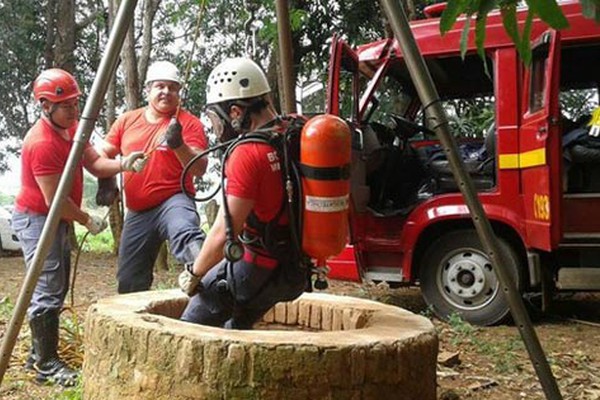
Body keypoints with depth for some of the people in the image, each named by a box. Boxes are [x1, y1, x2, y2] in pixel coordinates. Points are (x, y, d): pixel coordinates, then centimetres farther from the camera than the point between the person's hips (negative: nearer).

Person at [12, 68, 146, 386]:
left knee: (56, 289, 15)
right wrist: (87, 221, -12)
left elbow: (95, 163, -3)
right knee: (48, 292, -9)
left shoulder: (72, 128, 5)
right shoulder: (42, 143, -24)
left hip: (58, 219, 10)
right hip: (36, 219, -10)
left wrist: (123, 164, -22)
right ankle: (47, 364, -1)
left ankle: (39, 354, 26)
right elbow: (54, 199, -22)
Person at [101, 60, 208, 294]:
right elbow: (104, 155, 18)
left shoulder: (189, 123, -5)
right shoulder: (127, 121, 10)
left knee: (185, 232, -42)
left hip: (173, 202, -6)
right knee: (129, 281, 14)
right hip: (138, 211, 6)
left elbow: (199, 169, -13)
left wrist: (178, 145, -29)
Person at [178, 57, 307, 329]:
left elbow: (223, 233, -18)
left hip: (260, 267, -8)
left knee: (193, 326, 8)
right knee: (237, 327, 27)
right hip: (300, 268, 8)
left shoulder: (248, 154, -22)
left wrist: (193, 275, -3)